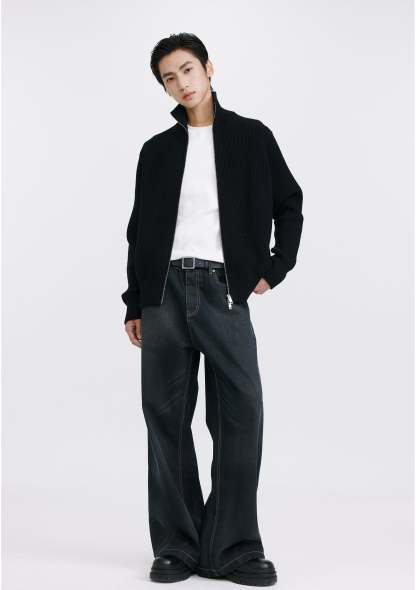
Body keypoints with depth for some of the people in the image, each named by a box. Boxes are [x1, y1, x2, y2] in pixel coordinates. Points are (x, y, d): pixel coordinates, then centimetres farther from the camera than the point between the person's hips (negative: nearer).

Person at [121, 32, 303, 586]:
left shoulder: (252, 136, 11)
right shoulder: (157, 150, 15)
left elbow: (289, 205, 14)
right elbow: (139, 230, 15)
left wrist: (275, 268, 2)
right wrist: (134, 303, 10)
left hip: (223, 290, -2)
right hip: (164, 292, 2)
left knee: (240, 415, -7)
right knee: (167, 419, 2)